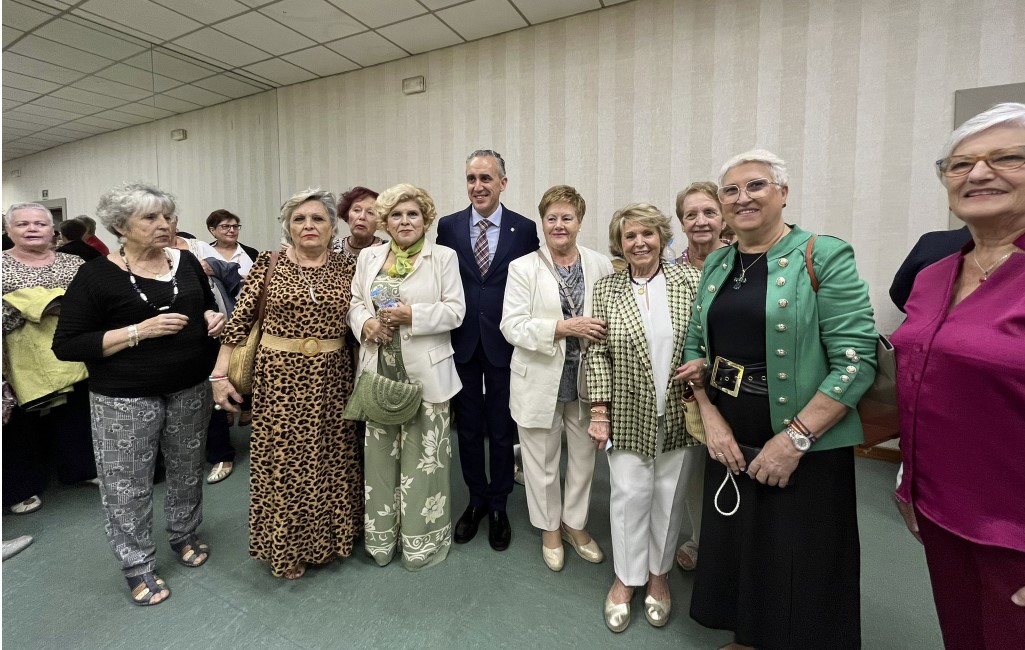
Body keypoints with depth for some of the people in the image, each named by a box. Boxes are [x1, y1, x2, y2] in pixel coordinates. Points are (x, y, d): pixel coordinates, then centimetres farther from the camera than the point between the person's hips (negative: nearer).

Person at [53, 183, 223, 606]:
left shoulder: (186, 262, 3)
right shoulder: (97, 276, -10)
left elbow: (207, 306, 18)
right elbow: (66, 345, -11)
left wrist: (213, 316, -6)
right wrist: (140, 330, -22)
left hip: (190, 390, 4)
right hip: (125, 399, -4)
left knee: (187, 470, 18)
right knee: (128, 484, 8)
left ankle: (185, 535, 41)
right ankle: (137, 565, 29)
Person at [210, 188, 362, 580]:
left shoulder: (346, 269, 4)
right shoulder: (268, 265, -1)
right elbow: (239, 320, -1)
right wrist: (221, 374, -5)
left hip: (331, 379, 2)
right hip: (280, 377, -2)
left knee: (331, 457, 13)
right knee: (282, 460, 7)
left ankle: (329, 536, 36)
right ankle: (286, 547, 29)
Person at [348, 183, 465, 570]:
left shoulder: (444, 257, 0)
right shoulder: (369, 257, 12)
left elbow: (455, 310, -6)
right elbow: (354, 301, 13)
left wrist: (412, 314, -17)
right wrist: (366, 323, -8)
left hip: (424, 374, -3)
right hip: (379, 371, 4)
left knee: (422, 457, 4)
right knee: (380, 454, 13)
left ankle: (421, 539, 24)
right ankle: (382, 536, 32)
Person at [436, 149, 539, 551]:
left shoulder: (525, 229, -2)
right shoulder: (448, 226, 2)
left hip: (505, 344, -1)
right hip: (462, 343, 2)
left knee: (501, 428, 11)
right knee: (468, 427, 14)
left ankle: (498, 505, 32)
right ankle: (476, 499, 36)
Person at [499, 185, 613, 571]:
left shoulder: (601, 265, 2)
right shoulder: (523, 268, -4)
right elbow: (512, 326, -12)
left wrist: (598, 331, -14)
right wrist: (562, 327, -23)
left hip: (585, 380, 2)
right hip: (540, 382, -2)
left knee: (583, 458, 18)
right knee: (542, 463, 13)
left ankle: (575, 523, 42)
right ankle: (550, 528, 39)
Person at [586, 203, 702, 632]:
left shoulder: (689, 281, -2)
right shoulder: (606, 289, -1)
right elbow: (598, 353, -3)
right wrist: (600, 412, -6)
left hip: (678, 414, 1)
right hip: (629, 415, 0)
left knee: (669, 494, 13)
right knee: (629, 493, 6)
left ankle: (658, 574, 35)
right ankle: (626, 578, 29)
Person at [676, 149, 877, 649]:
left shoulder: (825, 257, -10)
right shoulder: (716, 264, 7)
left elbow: (856, 360, -16)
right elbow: (696, 345, 9)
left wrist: (794, 438, -20)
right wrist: (711, 418, -3)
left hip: (809, 452, -5)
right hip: (731, 444, 5)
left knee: (801, 572, 11)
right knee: (734, 555, 20)